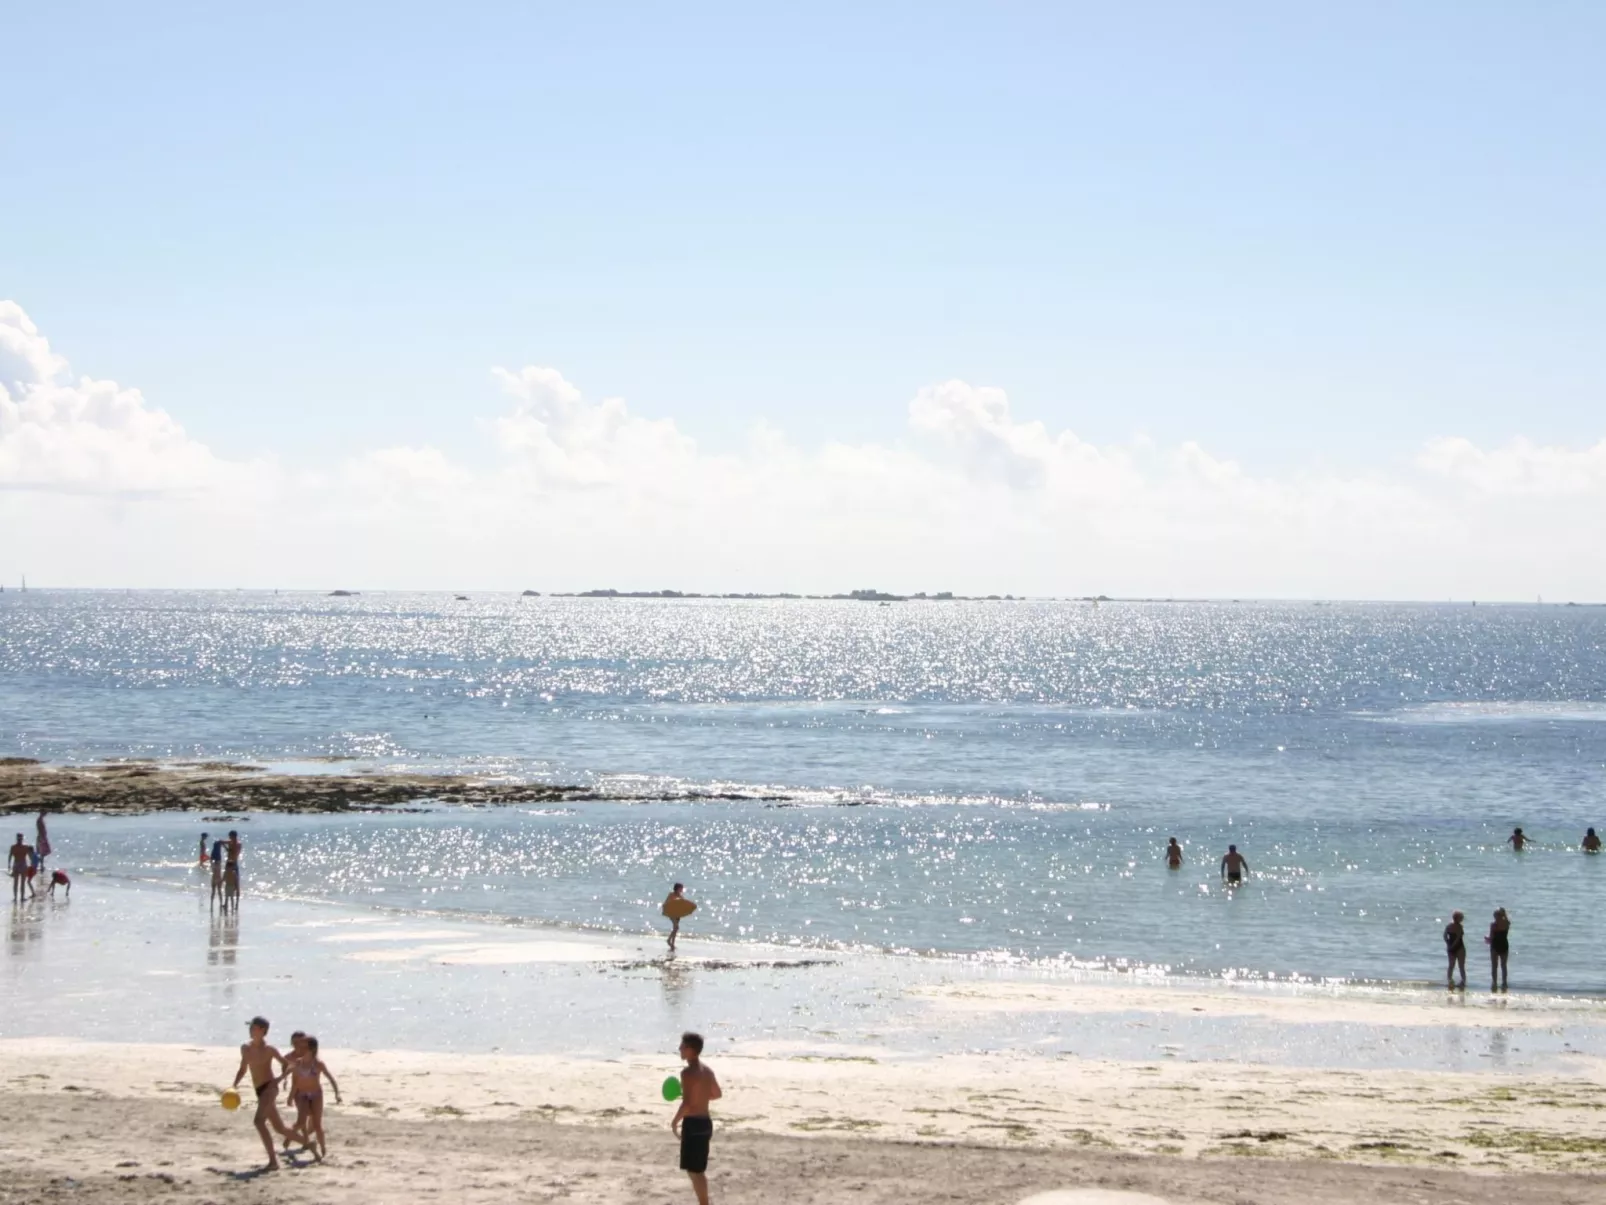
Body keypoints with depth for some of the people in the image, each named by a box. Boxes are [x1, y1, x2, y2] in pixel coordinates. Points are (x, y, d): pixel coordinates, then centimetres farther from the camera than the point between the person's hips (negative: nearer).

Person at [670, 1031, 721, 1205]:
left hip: (693, 1124, -9)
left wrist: (675, 1122, -11)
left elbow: (687, 1104, -23)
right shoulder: (707, 1070, 9)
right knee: (698, 1169, 18)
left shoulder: (688, 1073, -18)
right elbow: (718, 1094, 21)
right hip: (705, 1122, 9)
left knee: (693, 1170, -2)